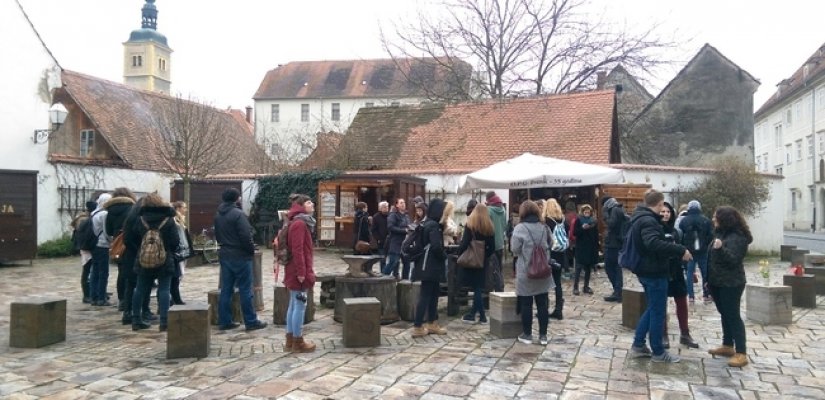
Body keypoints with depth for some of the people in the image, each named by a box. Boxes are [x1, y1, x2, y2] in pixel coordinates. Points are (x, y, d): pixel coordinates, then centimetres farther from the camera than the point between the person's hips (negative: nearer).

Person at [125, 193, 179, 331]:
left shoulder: (140, 219, 0)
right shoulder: (168, 220, -7)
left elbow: (130, 239, 3)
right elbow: (175, 242, -10)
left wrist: (140, 249, 17)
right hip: (165, 261, -3)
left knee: (140, 290, 13)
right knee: (164, 290, -1)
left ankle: (136, 320, 19)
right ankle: (164, 321, -6)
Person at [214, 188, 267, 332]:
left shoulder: (218, 215, 10)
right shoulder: (238, 214, -17)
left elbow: (217, 235, 17)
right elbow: (246, 236, -20)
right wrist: (252, 250, -6)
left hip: (224, 255, 8)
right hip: (240, 256, -8)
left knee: (225, 290, 11)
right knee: (245, 290, -1)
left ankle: (224, 321, 15)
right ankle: (251, 322, 4)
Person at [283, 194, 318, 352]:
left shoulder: (302, 222, 16)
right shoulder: (299, 223, -17)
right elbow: (297, 250, -22)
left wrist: (308, 267, 20)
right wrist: (301, 272, -23)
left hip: (294, 271, 11)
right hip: (298, 272, -11)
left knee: (294, 305, 14)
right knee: (300, 305, -3)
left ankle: (290, 340, 21)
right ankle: (298, 342, 5)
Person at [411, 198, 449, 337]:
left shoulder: (427, 223, 12)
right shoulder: (433, 226, -17)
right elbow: (436, 246, -24)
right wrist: (444, 256, -7)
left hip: (428, 265, 10)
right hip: (431, 266, -10)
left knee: (433, 294, 15)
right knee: (425, 296, -5)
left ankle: (432, 324, 22)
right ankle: (417, 327, -1)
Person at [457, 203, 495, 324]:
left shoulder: (470, 225, -9)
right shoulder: (489, 227, 3)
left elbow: (464, 243, -15)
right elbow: (492, 247, 1)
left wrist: (458, 254, -4)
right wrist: (485, 255, 11)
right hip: (482, 260, 4)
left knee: (476, 288, 1)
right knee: (479, 287, 11)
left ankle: (482, 316, 3)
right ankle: (472, 314, 14)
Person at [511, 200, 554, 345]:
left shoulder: (520, 228, -13)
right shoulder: (544, 227, 1)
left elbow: (515, 249, -9)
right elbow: (550, 244, 11)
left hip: (525, 272, -4)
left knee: (526, 303, 6)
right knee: (542, 303, 9)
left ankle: (527, 334, 13)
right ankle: (543, 335, 14)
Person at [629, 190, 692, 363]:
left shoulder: (640, 218, 12)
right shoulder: (648, 221, -21)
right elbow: (654, 244, -37)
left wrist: (674, 250, 20)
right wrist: (680, 250, -34)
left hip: (646, 270, 10)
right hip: (654, 271, -10)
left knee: (652, 308, 19)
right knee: (658, 311, 1)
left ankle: (638, 345, 22)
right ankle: (658, 352, 12)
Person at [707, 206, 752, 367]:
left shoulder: (737, 237, -17)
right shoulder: (720, 233, 11)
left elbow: (733, 260, -26)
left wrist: (721, 249, -42)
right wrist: (709, 278, 18)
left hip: (731, 283, -9)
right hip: (717, 281, 9)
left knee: (733, 316, -8)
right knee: (724, 314, 16)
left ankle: (741, 354, -6)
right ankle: (728, 346, 27)